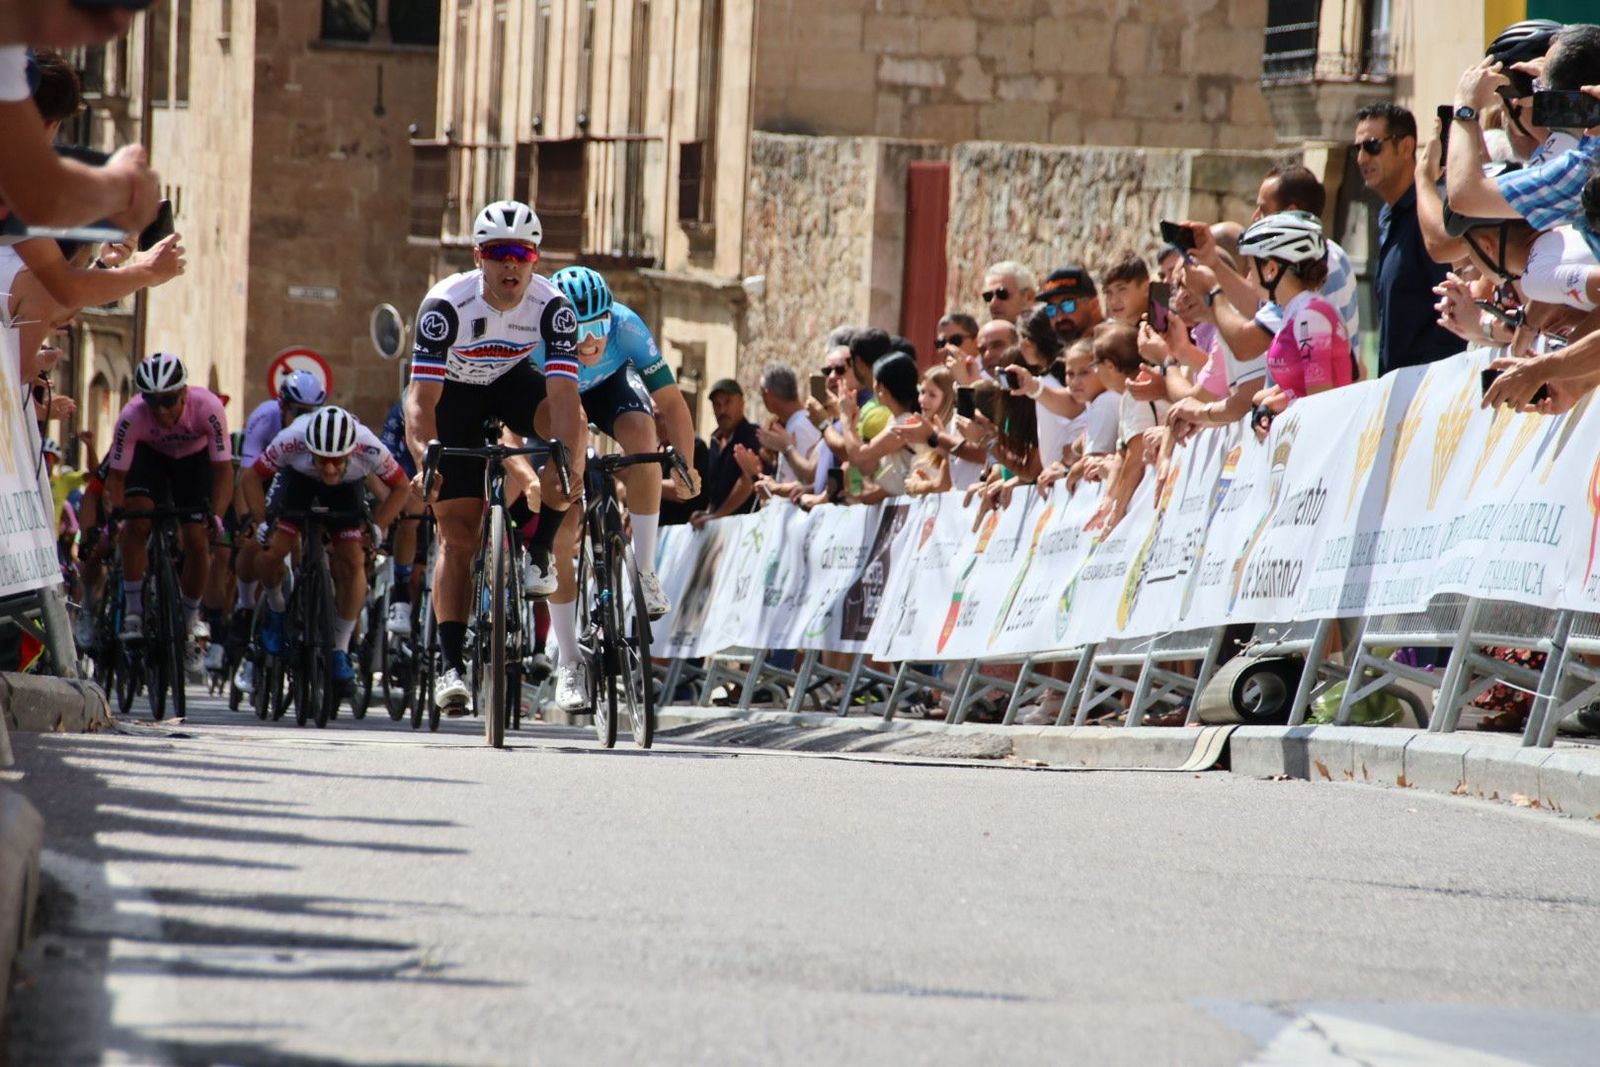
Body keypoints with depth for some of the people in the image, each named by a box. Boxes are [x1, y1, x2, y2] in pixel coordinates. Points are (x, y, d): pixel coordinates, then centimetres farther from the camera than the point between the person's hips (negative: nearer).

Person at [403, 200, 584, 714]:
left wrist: (569, 463, -51)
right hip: (454, 393, -2)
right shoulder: (447, 305, -32)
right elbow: (421, 398, -35)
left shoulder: (553, 307, -27)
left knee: (567, 421, -32)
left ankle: (539, 552, -15)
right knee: (458, 534, -9)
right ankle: (452, 664, -8)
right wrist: (425, 461, -51)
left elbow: (562, 392, -35)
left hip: (514, 381, 2)